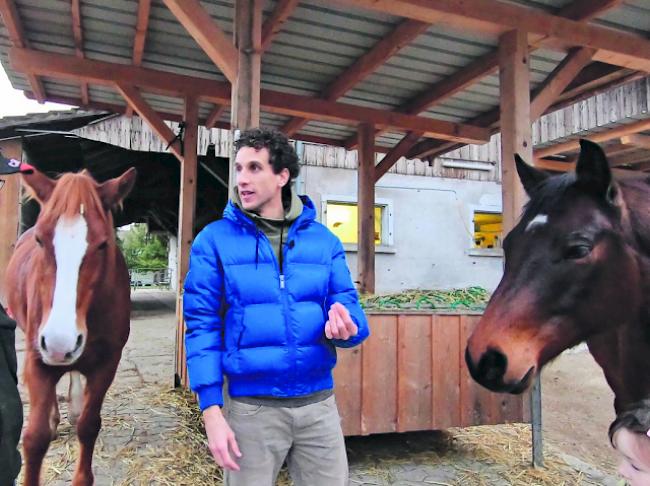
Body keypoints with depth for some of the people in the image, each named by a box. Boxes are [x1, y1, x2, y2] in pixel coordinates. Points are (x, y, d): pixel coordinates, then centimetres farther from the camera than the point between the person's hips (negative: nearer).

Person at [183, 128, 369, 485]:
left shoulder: (324, 240, 2)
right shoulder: (214, 240, -5)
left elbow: (346, 302, 3)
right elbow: (202, 326, -6)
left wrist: (345, 325, -21)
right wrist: (211, 410, -11)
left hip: (319, 402, 2)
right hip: (252, 406, -2)